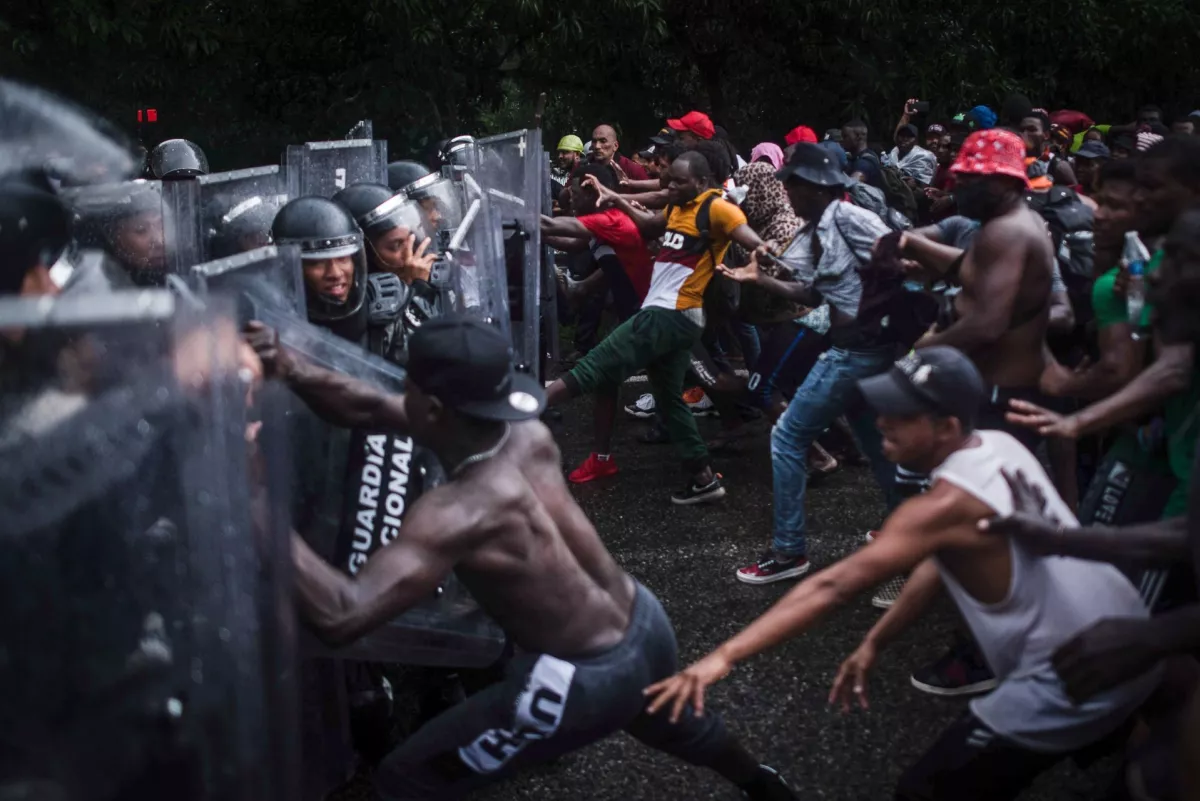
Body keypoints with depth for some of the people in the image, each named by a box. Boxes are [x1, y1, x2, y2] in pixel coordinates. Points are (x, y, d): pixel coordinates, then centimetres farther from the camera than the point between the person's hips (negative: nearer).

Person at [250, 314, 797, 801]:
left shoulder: (457, 514, -30)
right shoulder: (527, 435, -7)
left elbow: (342, 617, -39)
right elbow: (368, 408, 1)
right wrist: (289, 369, -12)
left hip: (584, 679, -8)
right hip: (644, 624, 8)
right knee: (656, 714, 43)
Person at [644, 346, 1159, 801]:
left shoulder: (949, 504, -24)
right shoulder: (1000, 447, 0)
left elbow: (832, 588, -29)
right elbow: (942, 562, 8)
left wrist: (723, 657, -30)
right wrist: (873, 643, 6)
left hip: (1073, 685, -9)